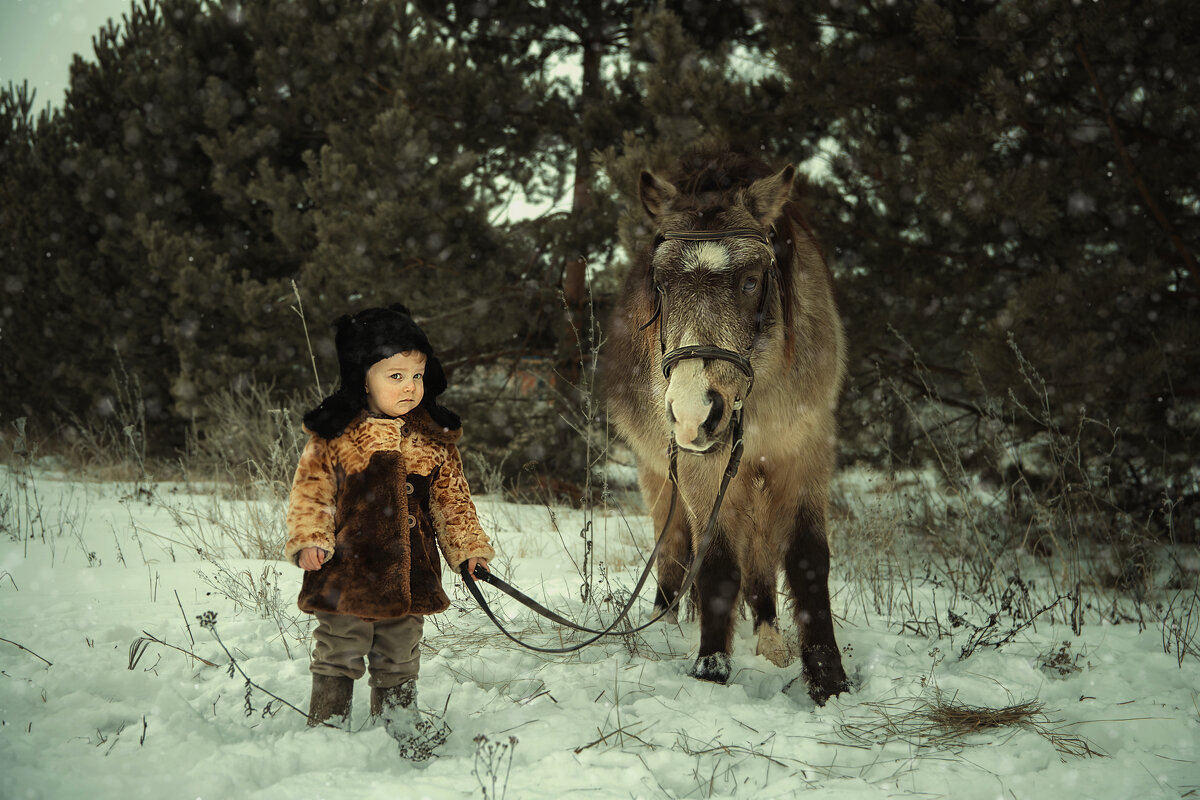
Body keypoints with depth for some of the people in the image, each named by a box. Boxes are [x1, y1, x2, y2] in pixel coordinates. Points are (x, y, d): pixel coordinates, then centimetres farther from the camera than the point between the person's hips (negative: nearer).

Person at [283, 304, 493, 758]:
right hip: (347, 572, -3)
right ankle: (328, 728, 19)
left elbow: (452, 498, 12)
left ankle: (400, 721, 32)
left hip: (409, 575, 3)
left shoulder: (435, 440, 4)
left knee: (399, 657, 17)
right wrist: (309, 540, -14)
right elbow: (310, 490, -3)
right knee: (338, 656, 6)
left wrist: (469, 546, 9)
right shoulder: (335, 435, -7)